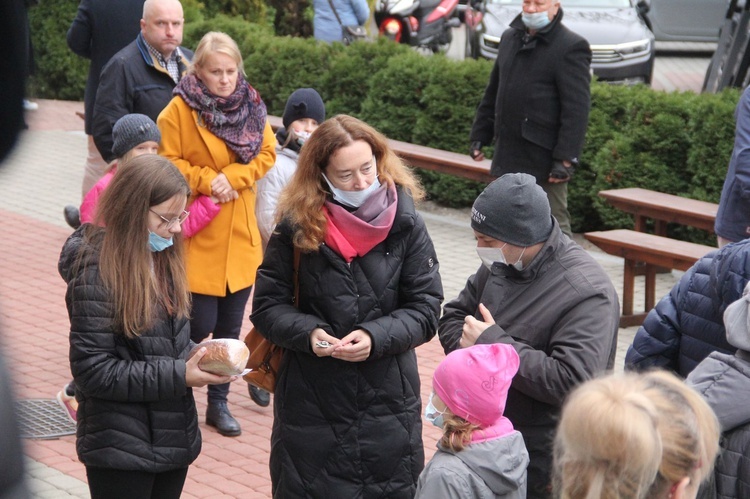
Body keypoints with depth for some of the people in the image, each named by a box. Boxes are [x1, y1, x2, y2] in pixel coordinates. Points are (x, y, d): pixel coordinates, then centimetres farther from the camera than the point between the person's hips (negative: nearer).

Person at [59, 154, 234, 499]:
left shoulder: (162, 258, 7)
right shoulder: (97, 272, -17)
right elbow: (92, 370, -19)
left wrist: (198, 358, -3)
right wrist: (178, 376, -20)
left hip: (174, 439, 7)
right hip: (120, 448, -7)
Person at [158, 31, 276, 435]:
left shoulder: (250, 105, 3)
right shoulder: (179, 110, -11)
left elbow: (267, 153, 4)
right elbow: (167, 162, -9)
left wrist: (232, 177, -11)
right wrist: (207, 181, -18)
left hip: (240, 235, 5)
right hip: (199, 237, -4)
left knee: (230, 326, 10)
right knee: (201, 324, -6)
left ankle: (218, 403, 23)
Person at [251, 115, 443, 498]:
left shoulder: (405, 224, -5)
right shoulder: (297, 228, -5)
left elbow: (425, 310, -4)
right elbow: (267, 307, 0)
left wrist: (376, 337, -21)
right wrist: (307, 333, -19)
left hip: (387, 405, 0)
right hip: (311, 405, 0)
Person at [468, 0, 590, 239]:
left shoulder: (571, 47, -9)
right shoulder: (510, 38, 14)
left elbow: (577, 109, -14)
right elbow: (493, 92, 22)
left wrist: (565, 158, -20)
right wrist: (479, 135, 18)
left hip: (543, 159, -7)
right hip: (508, 155, 7)